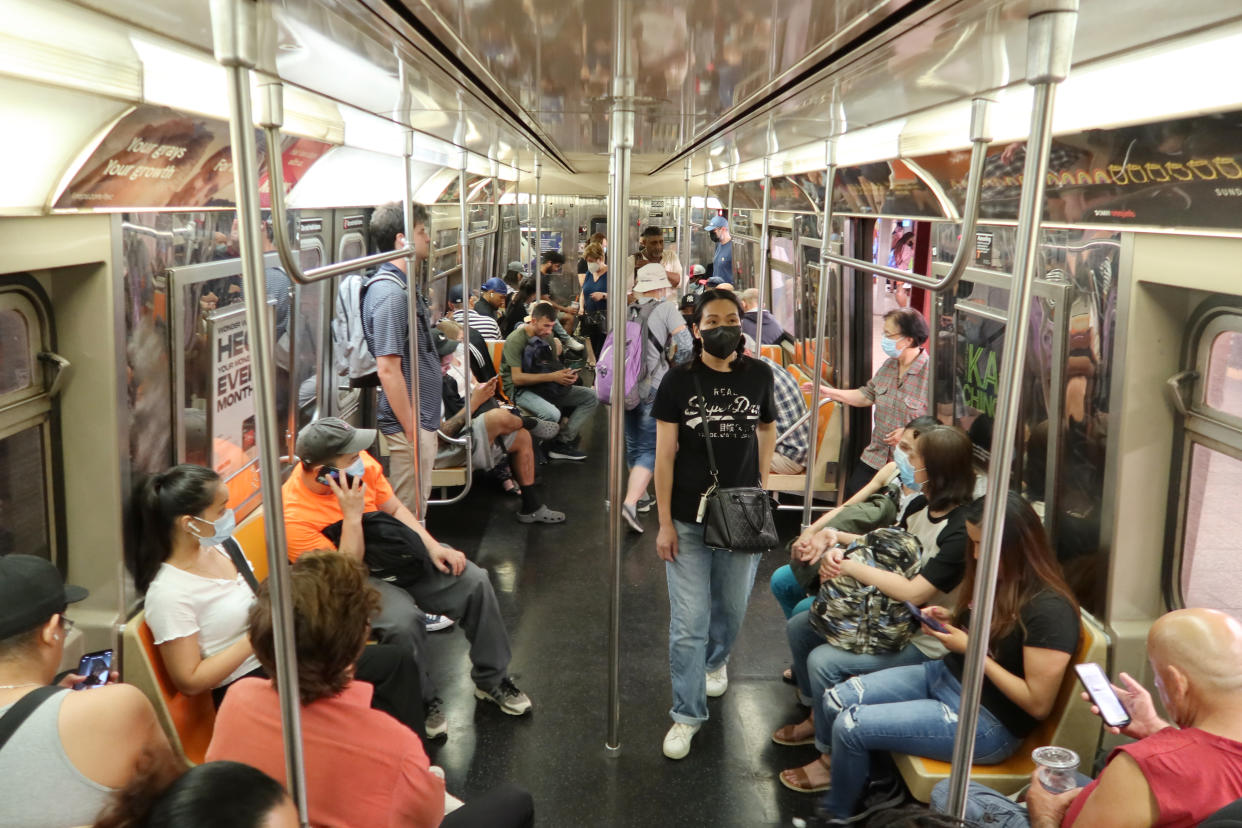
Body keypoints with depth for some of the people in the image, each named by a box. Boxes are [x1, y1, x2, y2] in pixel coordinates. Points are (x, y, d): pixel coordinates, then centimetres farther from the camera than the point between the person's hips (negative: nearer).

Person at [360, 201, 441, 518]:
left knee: (414, 510, 19)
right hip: (410, 422, -10)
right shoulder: (390, 292, -20)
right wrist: (412, 431, -22)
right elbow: (388, 369, -24)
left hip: (421, 417, 10)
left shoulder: (402, 285, 11)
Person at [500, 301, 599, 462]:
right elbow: (517, 378, -21)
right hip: (519, 390, -8)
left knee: (592, 397, -6)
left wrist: (567, 375, -4)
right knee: (552, 414, -38)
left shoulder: (546, 337, 11)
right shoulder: (516, 340, -13)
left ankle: (563, 441, -16)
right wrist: (552, 377, -24)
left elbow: (553, 367, 21)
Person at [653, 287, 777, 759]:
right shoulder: (678, 382, -8)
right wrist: (664, 523, -9)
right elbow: (664, 456, -7)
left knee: (732, 608, 19)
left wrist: (763, 481, 8)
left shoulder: (758, 376, -2)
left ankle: (716, 660, 51)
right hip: (688, 521, -2)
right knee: (688, 624, 0)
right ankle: (687, 715, 16)